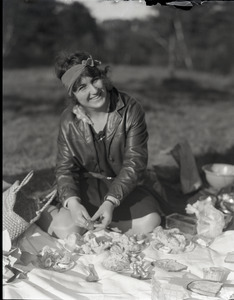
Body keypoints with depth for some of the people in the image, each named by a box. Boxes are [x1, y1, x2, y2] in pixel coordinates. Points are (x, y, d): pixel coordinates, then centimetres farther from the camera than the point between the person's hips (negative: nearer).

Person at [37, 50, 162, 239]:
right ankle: (41, 212, 9)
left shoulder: (130, 109, -15)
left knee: (150, 223, -25)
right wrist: (72, 202, -29)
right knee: (67, 230, -26)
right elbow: (65, 168, -7)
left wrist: (110, 202, -31)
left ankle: (92, 222, -4)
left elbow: (134, 162, -18)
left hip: (124, 186, 1)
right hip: (87, 186, 0)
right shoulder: (69, 120, -9)